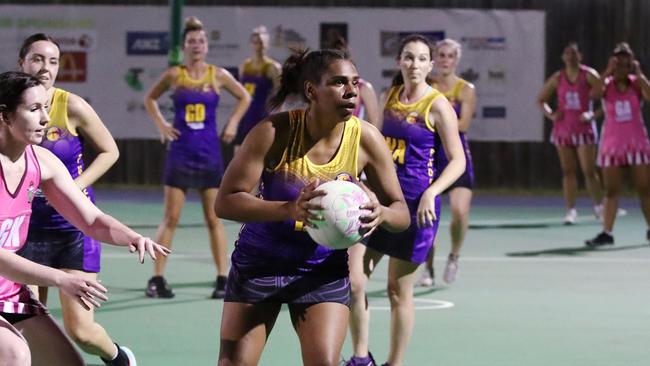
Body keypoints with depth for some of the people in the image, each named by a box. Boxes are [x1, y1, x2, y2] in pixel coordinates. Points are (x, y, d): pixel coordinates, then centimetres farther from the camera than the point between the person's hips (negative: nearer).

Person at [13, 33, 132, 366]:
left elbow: (109, 151, 1)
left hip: (74, 227, -2)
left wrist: (76, 186, -13)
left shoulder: (72, 106, -11)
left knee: (80, 330, -4)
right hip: (27, 229, 2)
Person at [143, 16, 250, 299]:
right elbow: (149, 99, 15)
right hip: (180, 155, -1)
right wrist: (160, 124, 1)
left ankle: (222, 278, 7)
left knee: (214, 219, 3)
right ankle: (157, 279, 3)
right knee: (170, 218, -1)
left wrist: (232, 123, 4)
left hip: (209, 155, 1)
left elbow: (244, 98, 15)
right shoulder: (174, 75, 0)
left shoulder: (218, 75, 1)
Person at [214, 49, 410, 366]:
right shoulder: (275, 132, -20)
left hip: (324, 271, 1)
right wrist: (289, 209, -40)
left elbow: (401, 212, -5)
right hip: (258, 264, -1)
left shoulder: (365, 139, -13)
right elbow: (225, 202, -23)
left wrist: (381, 214, -31)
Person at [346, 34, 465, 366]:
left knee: (398, 291, 3)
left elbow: (458, 161, -10)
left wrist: (431, 193, -23)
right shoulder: (389, 97, 9)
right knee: (351, 280, -4)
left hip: (415, 204, -5)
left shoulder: (437, 106, -9)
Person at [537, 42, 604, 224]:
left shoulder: (589, 75, -3)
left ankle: (598, 207, 8)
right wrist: (550, 114, -2)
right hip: (563, 127, 3)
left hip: (584, 128, -3)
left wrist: (592, 114, -17)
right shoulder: (557, 78, 7)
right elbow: (541, 100, 15)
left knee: (589, 170, -7)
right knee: (568, 171, 3)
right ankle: (571, 210, 5)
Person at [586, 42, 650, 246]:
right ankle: (606, 233, -1)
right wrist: (608, 72, -28)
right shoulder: (607, 84, -1)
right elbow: (594, 94, -24)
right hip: (612, 143, 0)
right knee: (611, 191, 0)